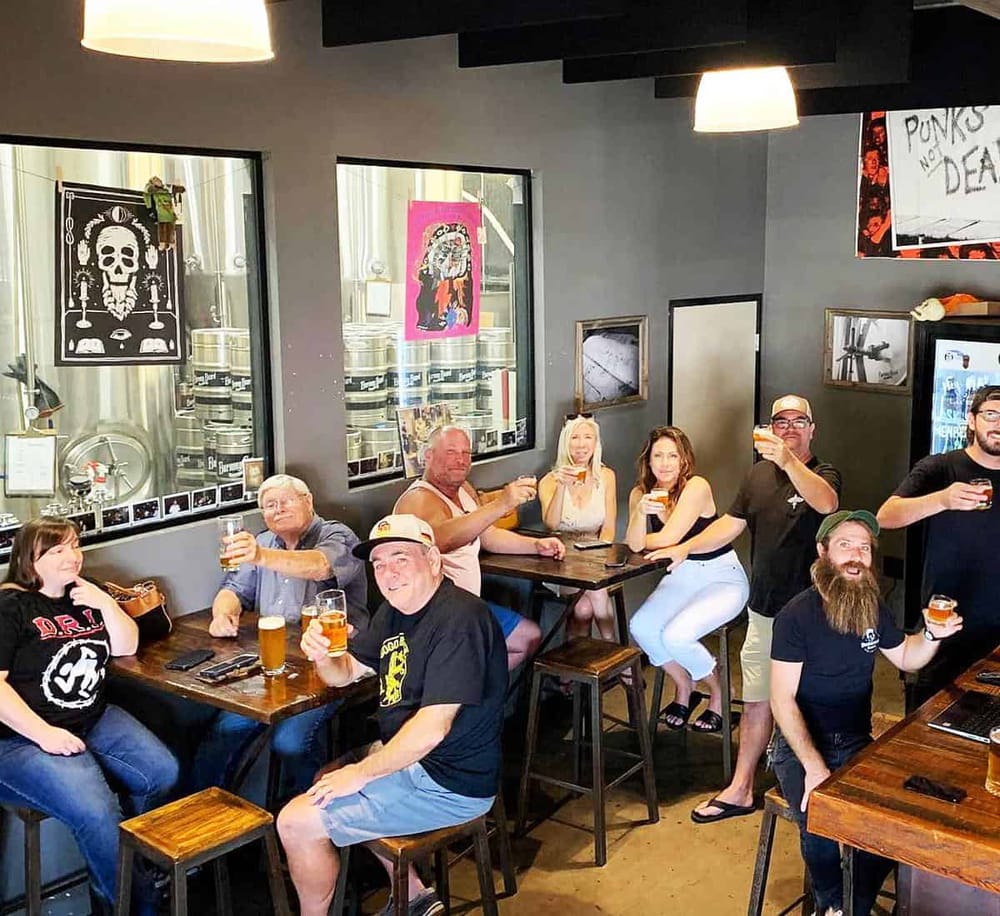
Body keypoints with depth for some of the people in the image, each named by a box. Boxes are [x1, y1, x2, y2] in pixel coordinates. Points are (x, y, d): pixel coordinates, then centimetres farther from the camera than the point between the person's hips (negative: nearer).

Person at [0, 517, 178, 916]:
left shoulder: (84, 595, 13)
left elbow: (126, 647, 12)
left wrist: (105, 604, -5)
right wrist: (44, 733, -23)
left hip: (94, 719, 8)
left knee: (162, 772, -10)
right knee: (96, 813, -27)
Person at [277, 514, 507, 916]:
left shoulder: (458, 619, -25)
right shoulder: (395, 611, 8)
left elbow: (431, 729, -29)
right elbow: (345, 672, 15)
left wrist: (360, 774, -17)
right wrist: (322, 655, -9)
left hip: (449, 784, -11)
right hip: (405, 755, 11)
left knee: (296, 823, -11)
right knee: (325, 783, 30)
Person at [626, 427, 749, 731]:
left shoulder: (697, 487, -20)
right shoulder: (641, 493, -2)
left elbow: (668, 539, -23)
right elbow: (634, 546, -14)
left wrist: (642, 541, -5)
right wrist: (640, 513, -32)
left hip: (722, 578, -6)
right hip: (680, 577, 6)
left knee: (675, 635, -24)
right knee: (640, 627, -16)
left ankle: (720, 692, 6)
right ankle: (683, 687, 11)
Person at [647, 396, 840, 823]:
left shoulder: (822, 475, -8)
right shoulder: (758, 474, 11)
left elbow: (826, 503, -32)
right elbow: (730, 524, 12)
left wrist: (789, 461, -47)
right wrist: (686, 547, -2)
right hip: (763, 609, 5)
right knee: (756, 701, 12)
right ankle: (740, 791, 21)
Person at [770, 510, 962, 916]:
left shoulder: (873, 607, 4)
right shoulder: (797, 615, -15)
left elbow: (906, 658, 21)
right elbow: (783, 699, -16)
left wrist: (932, 635, -3)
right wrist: (814, 766, -28)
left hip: (857, 742, 5)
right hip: (802, 744, -5)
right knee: (822, 830, -29)